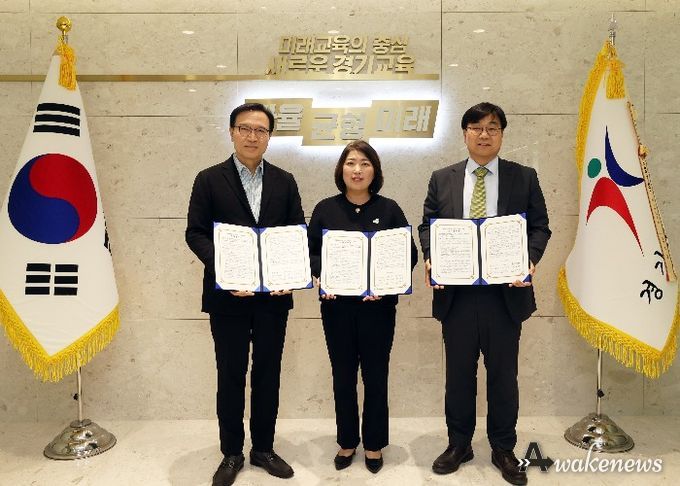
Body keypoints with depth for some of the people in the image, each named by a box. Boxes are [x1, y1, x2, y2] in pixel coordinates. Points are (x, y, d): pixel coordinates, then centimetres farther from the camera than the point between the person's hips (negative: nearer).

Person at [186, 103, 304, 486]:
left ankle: (263, 448, 30)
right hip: (228, 295, -2)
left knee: (268, 374, 12)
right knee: (231, 376, 9)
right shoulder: (210, 179, 1)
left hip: (274, 294, 2)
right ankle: (232, 453, 27)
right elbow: (195, 232, -4)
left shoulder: (285, 181, 7)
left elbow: (298, 232, 6)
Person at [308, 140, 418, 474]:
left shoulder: (389, 209, 0)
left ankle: (374, 444, 30)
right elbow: (311, 252, 5)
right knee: (343, 377, 12)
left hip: (377, 306, -1)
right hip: (336, 306, 1)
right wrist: (323, 275, -14)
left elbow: (409, 254, 0)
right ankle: (347, 441, 32)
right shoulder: (325, 209, 2)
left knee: (375, 377, 10)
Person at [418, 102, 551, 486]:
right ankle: (459, 444, 31)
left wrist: (530, 260, -15)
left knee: (504, 374, 11)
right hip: (456, 292, 1)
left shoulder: (524, 178, 5)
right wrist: (431, 259, -11)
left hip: (506, 292, 0)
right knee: (458, 372, 13)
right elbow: (427, 225, 6)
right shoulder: (442, 179, 7)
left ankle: (503, 449, 30)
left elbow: (540, 227, 4)